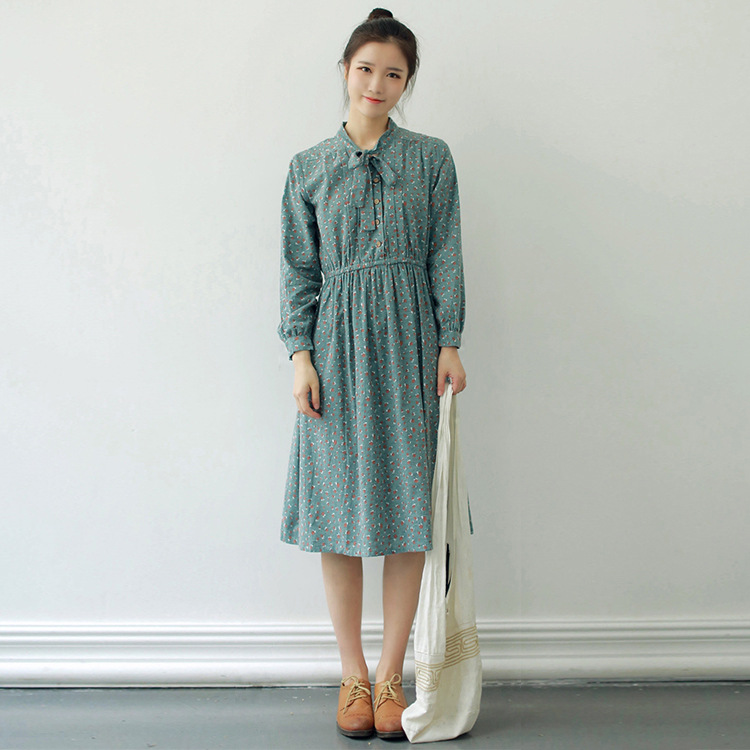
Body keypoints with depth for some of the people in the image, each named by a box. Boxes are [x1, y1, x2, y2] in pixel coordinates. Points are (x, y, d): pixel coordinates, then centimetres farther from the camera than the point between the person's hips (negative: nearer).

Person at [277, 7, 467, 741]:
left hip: (408, 344, 0)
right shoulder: (309, 168, 7)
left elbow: (445, 256, 5)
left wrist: (449, 343, -3)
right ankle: (352, 673, 17)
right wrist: (301, 354, -3)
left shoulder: (431, 158, 7)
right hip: (338, 345, 0)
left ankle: (390, 673, 14)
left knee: (408, 508, 1)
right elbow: (299, 269, 5)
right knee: (340, 511, 3)